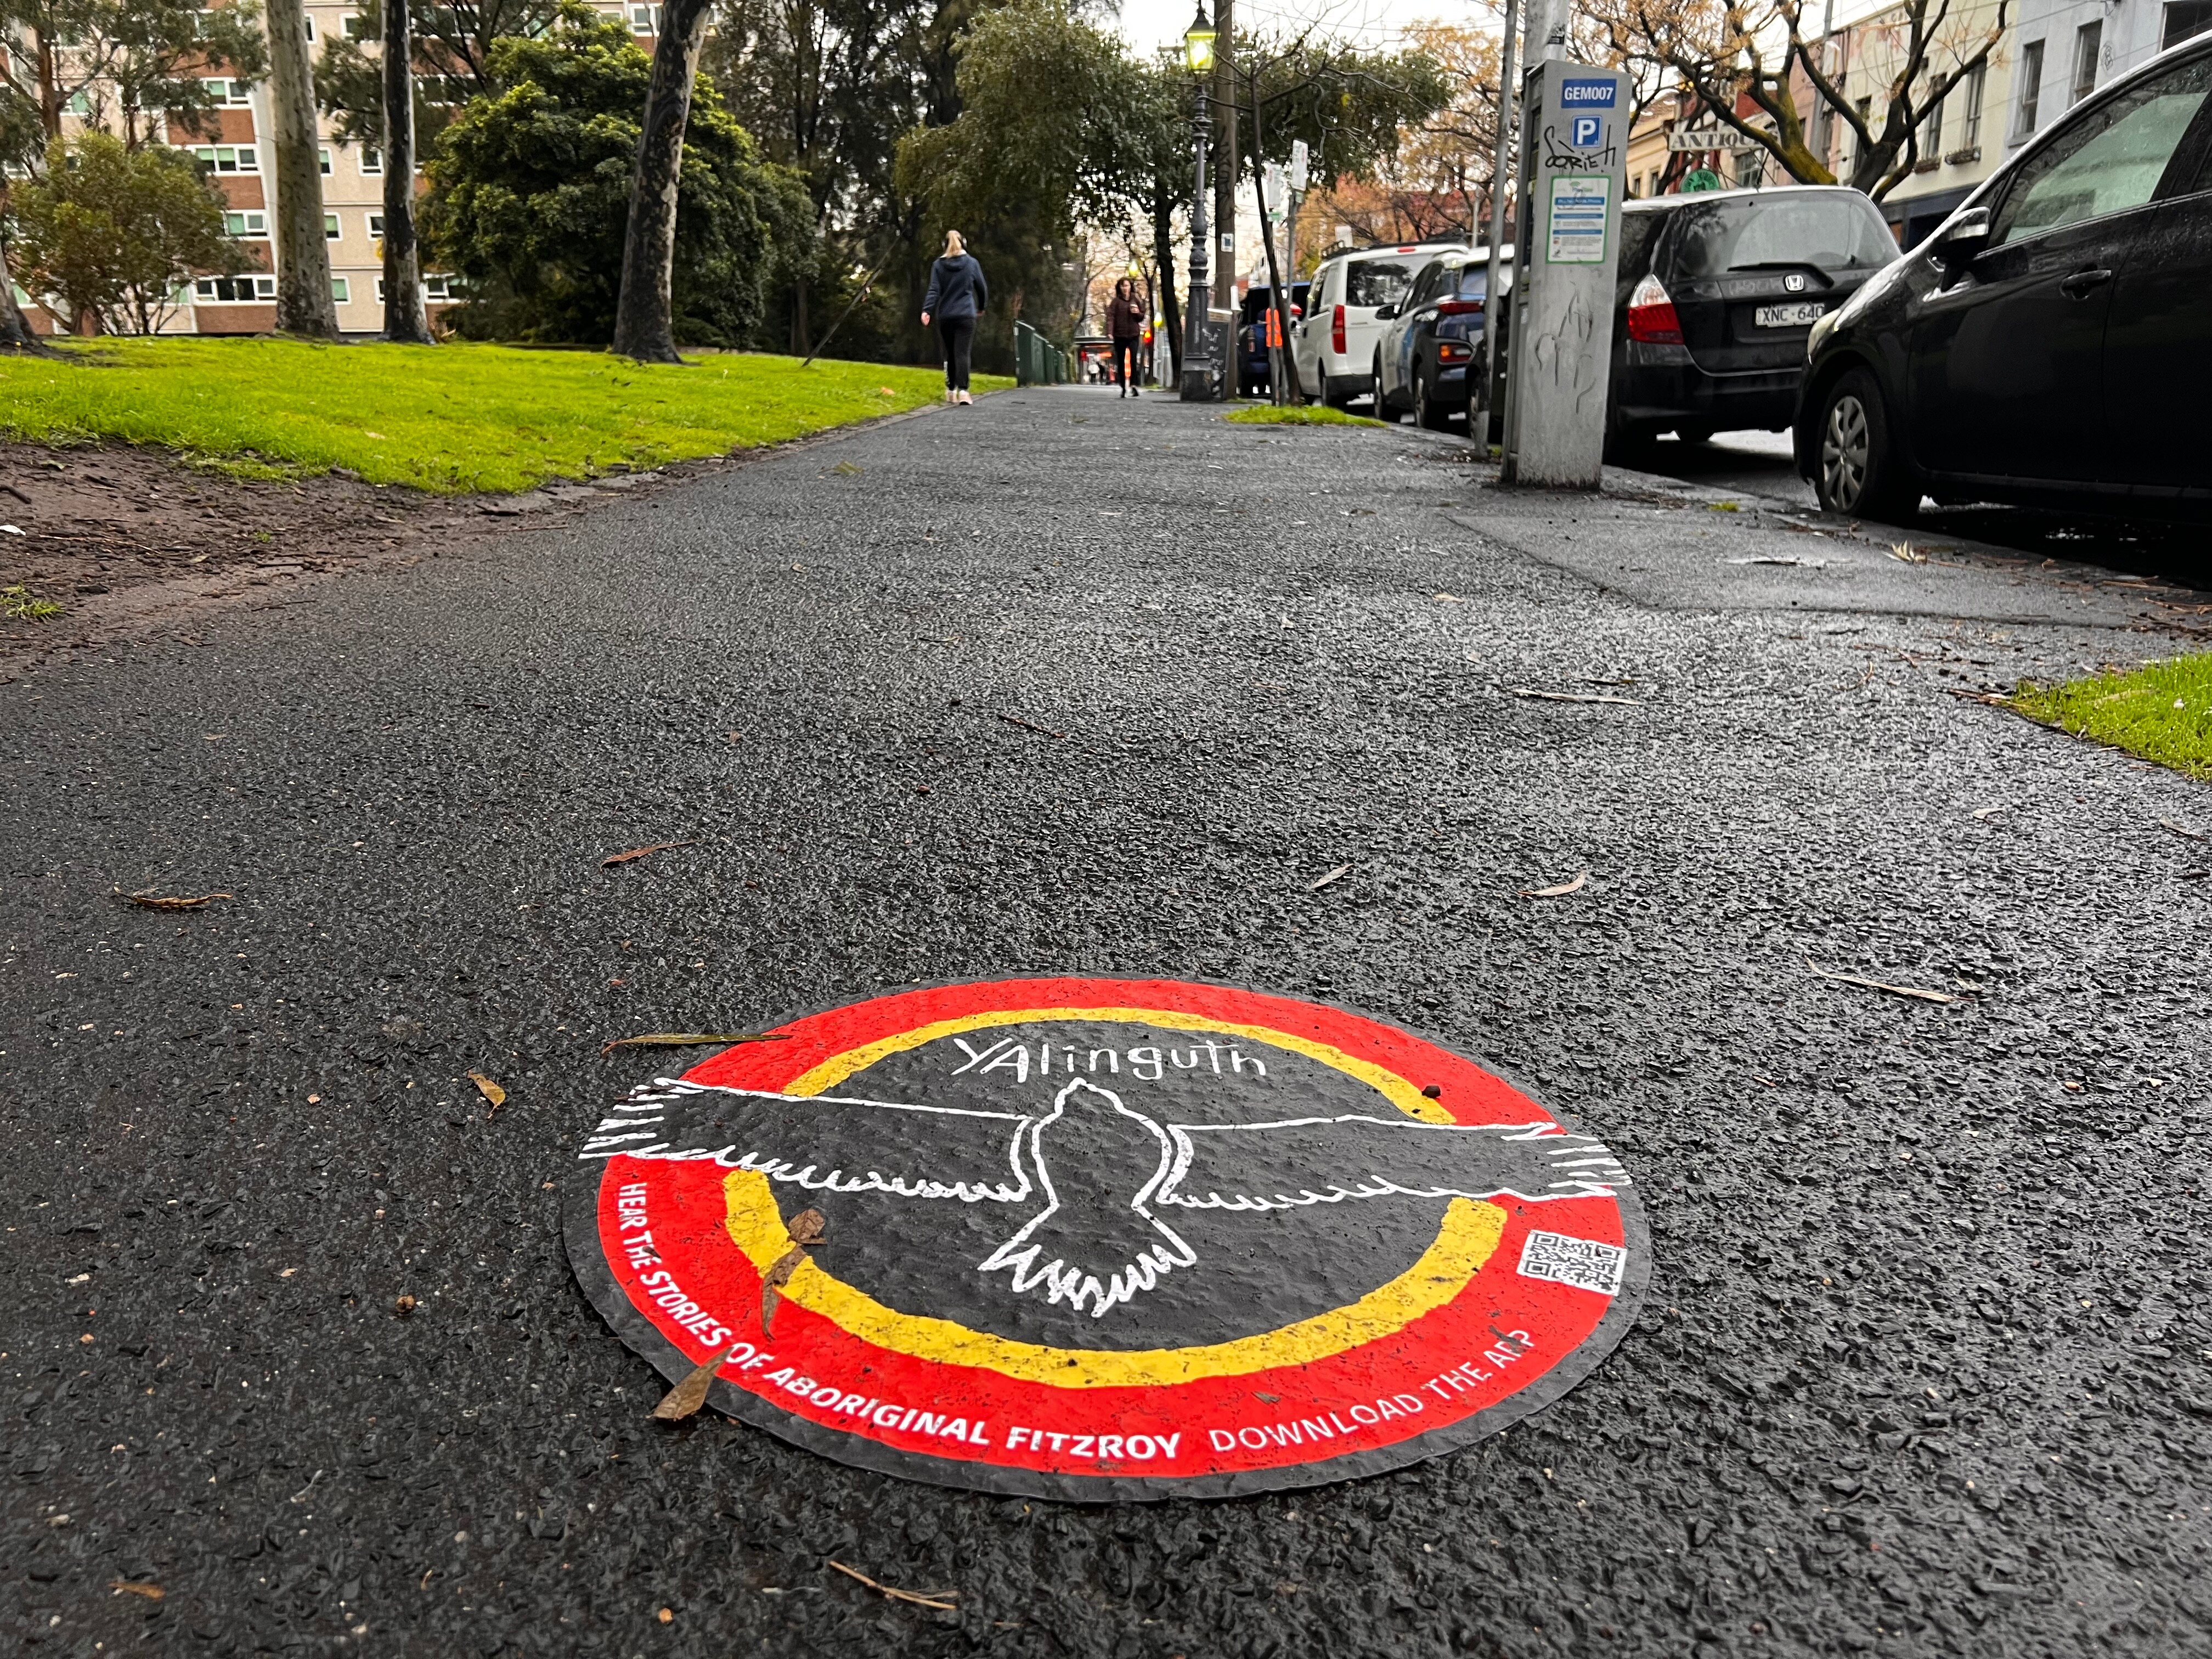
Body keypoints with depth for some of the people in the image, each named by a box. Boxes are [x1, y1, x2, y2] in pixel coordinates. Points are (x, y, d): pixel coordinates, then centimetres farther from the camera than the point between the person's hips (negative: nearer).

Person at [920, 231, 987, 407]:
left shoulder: (938, 265, 5)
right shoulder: (972, 263, 5)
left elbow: (934, 291, -7)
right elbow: (982, 288, 13)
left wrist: (927, 310, -15)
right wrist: (981, 307, 29)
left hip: (945, 317, 2)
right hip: (966, 315, -2)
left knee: (950, 354, 13)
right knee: (963, 353, -8)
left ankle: (951, 391, 17)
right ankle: (963, 390, -23)